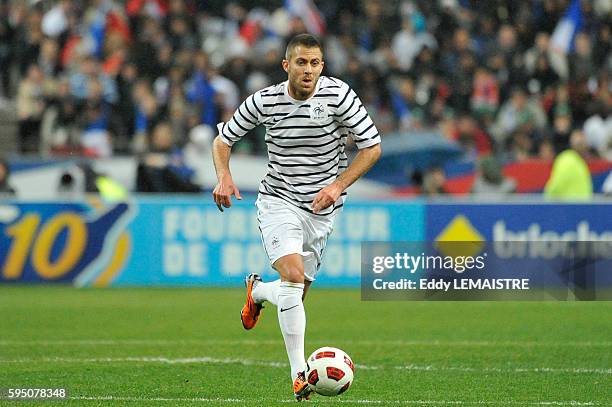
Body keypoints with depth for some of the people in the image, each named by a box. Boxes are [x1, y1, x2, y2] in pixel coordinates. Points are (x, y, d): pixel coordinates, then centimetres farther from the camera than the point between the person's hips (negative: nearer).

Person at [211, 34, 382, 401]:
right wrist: (224, 177, -14)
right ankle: (299, 374, -21)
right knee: (293, 275, -25)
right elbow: (223, 139, 5)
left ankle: (257, 290, 45)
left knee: (295, 293, 7)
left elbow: (372, 146, -7)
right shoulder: (264, 102, -9)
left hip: (322, 209, 2)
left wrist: (338, 186, -18)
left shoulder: (338, 94, -11)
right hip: (279, 202, -2)